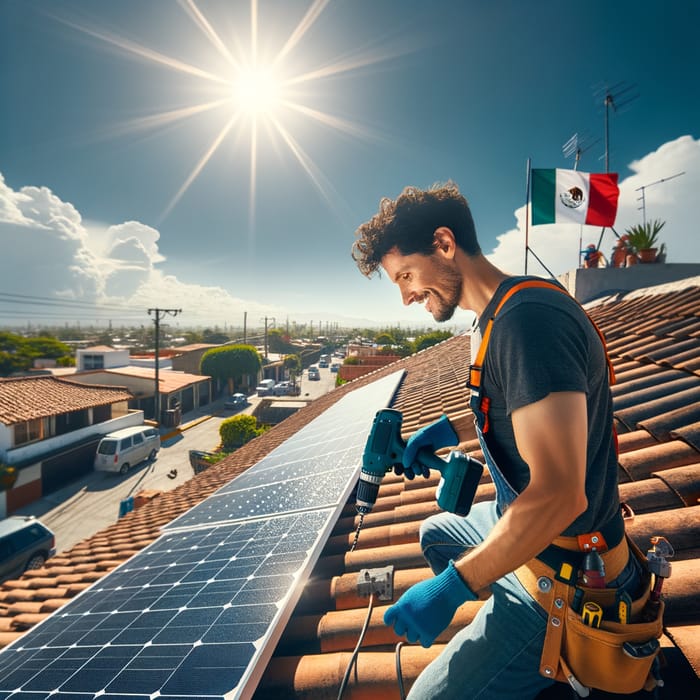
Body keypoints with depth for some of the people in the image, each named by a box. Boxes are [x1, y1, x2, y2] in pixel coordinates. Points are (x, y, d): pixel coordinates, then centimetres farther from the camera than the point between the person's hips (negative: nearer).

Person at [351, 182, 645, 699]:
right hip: (523, 526, 10)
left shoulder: (528, 318, -29)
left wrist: (451, 585, -24)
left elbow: (559, 495, -34)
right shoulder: (504, 316, 2)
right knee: (434, 532, 28)